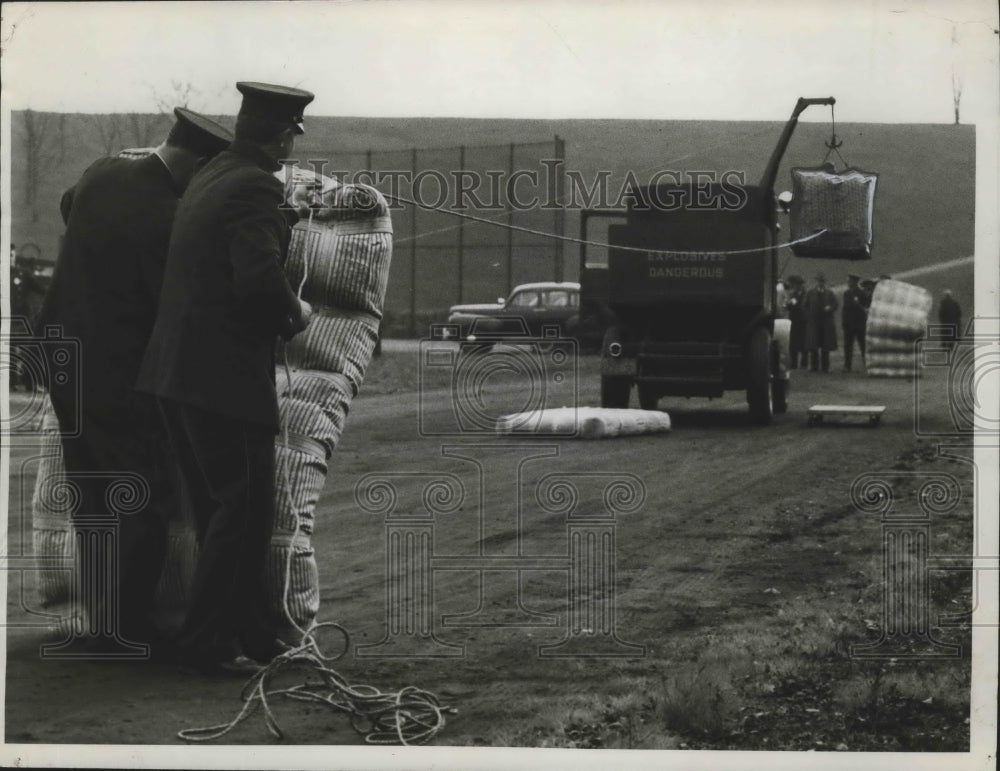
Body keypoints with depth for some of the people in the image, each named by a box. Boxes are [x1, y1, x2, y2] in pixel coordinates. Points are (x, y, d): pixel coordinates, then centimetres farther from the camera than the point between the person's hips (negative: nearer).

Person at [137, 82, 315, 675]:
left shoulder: (211, 178, 13)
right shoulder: (255, 188, -16)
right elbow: (260, 280, -27)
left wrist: (291, 215, 39)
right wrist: (296, 313, -8)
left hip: (177, 375, 10)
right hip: (226, 376, -10)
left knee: (221, 508, 17)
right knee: (245, 510, -1)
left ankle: (247, 628, 27)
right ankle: (206, 642, 3)